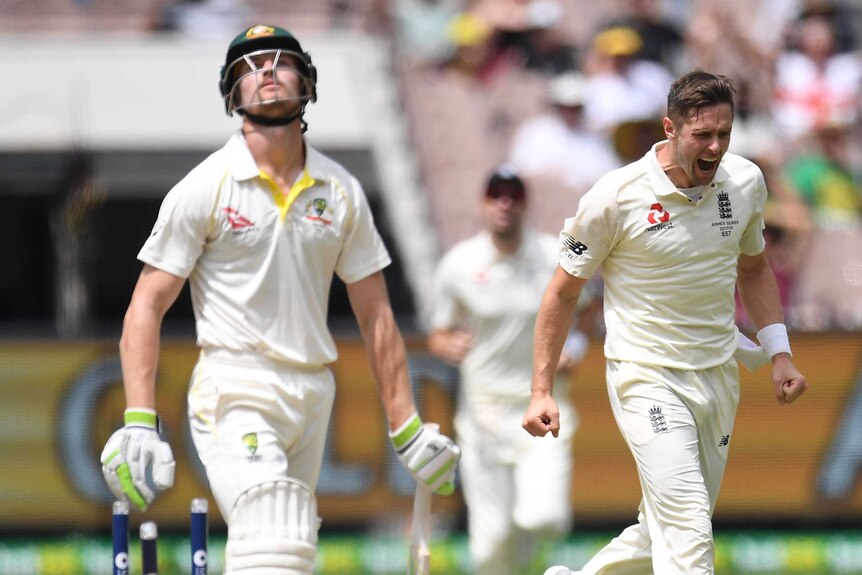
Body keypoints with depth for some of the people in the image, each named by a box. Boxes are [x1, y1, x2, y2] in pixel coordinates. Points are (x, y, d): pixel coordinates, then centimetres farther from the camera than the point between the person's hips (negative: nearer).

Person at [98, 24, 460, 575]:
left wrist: (406, 427, 9)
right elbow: (147, 307, -3)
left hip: (313, 393, 5)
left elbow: (375, 314, 14)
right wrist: (139, 422, -15)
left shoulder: (340, 191, 10)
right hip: (235, 390, -5)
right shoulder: (205, 188, -2)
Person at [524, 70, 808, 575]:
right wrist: (542, 392, -4)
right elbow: (564, 291, -2)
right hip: (648, 379, -6)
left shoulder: (745, 182, 2)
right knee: (688, 532, -21)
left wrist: (779, 353, 11)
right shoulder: (616, 197, -13)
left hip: (719, 378, 6)